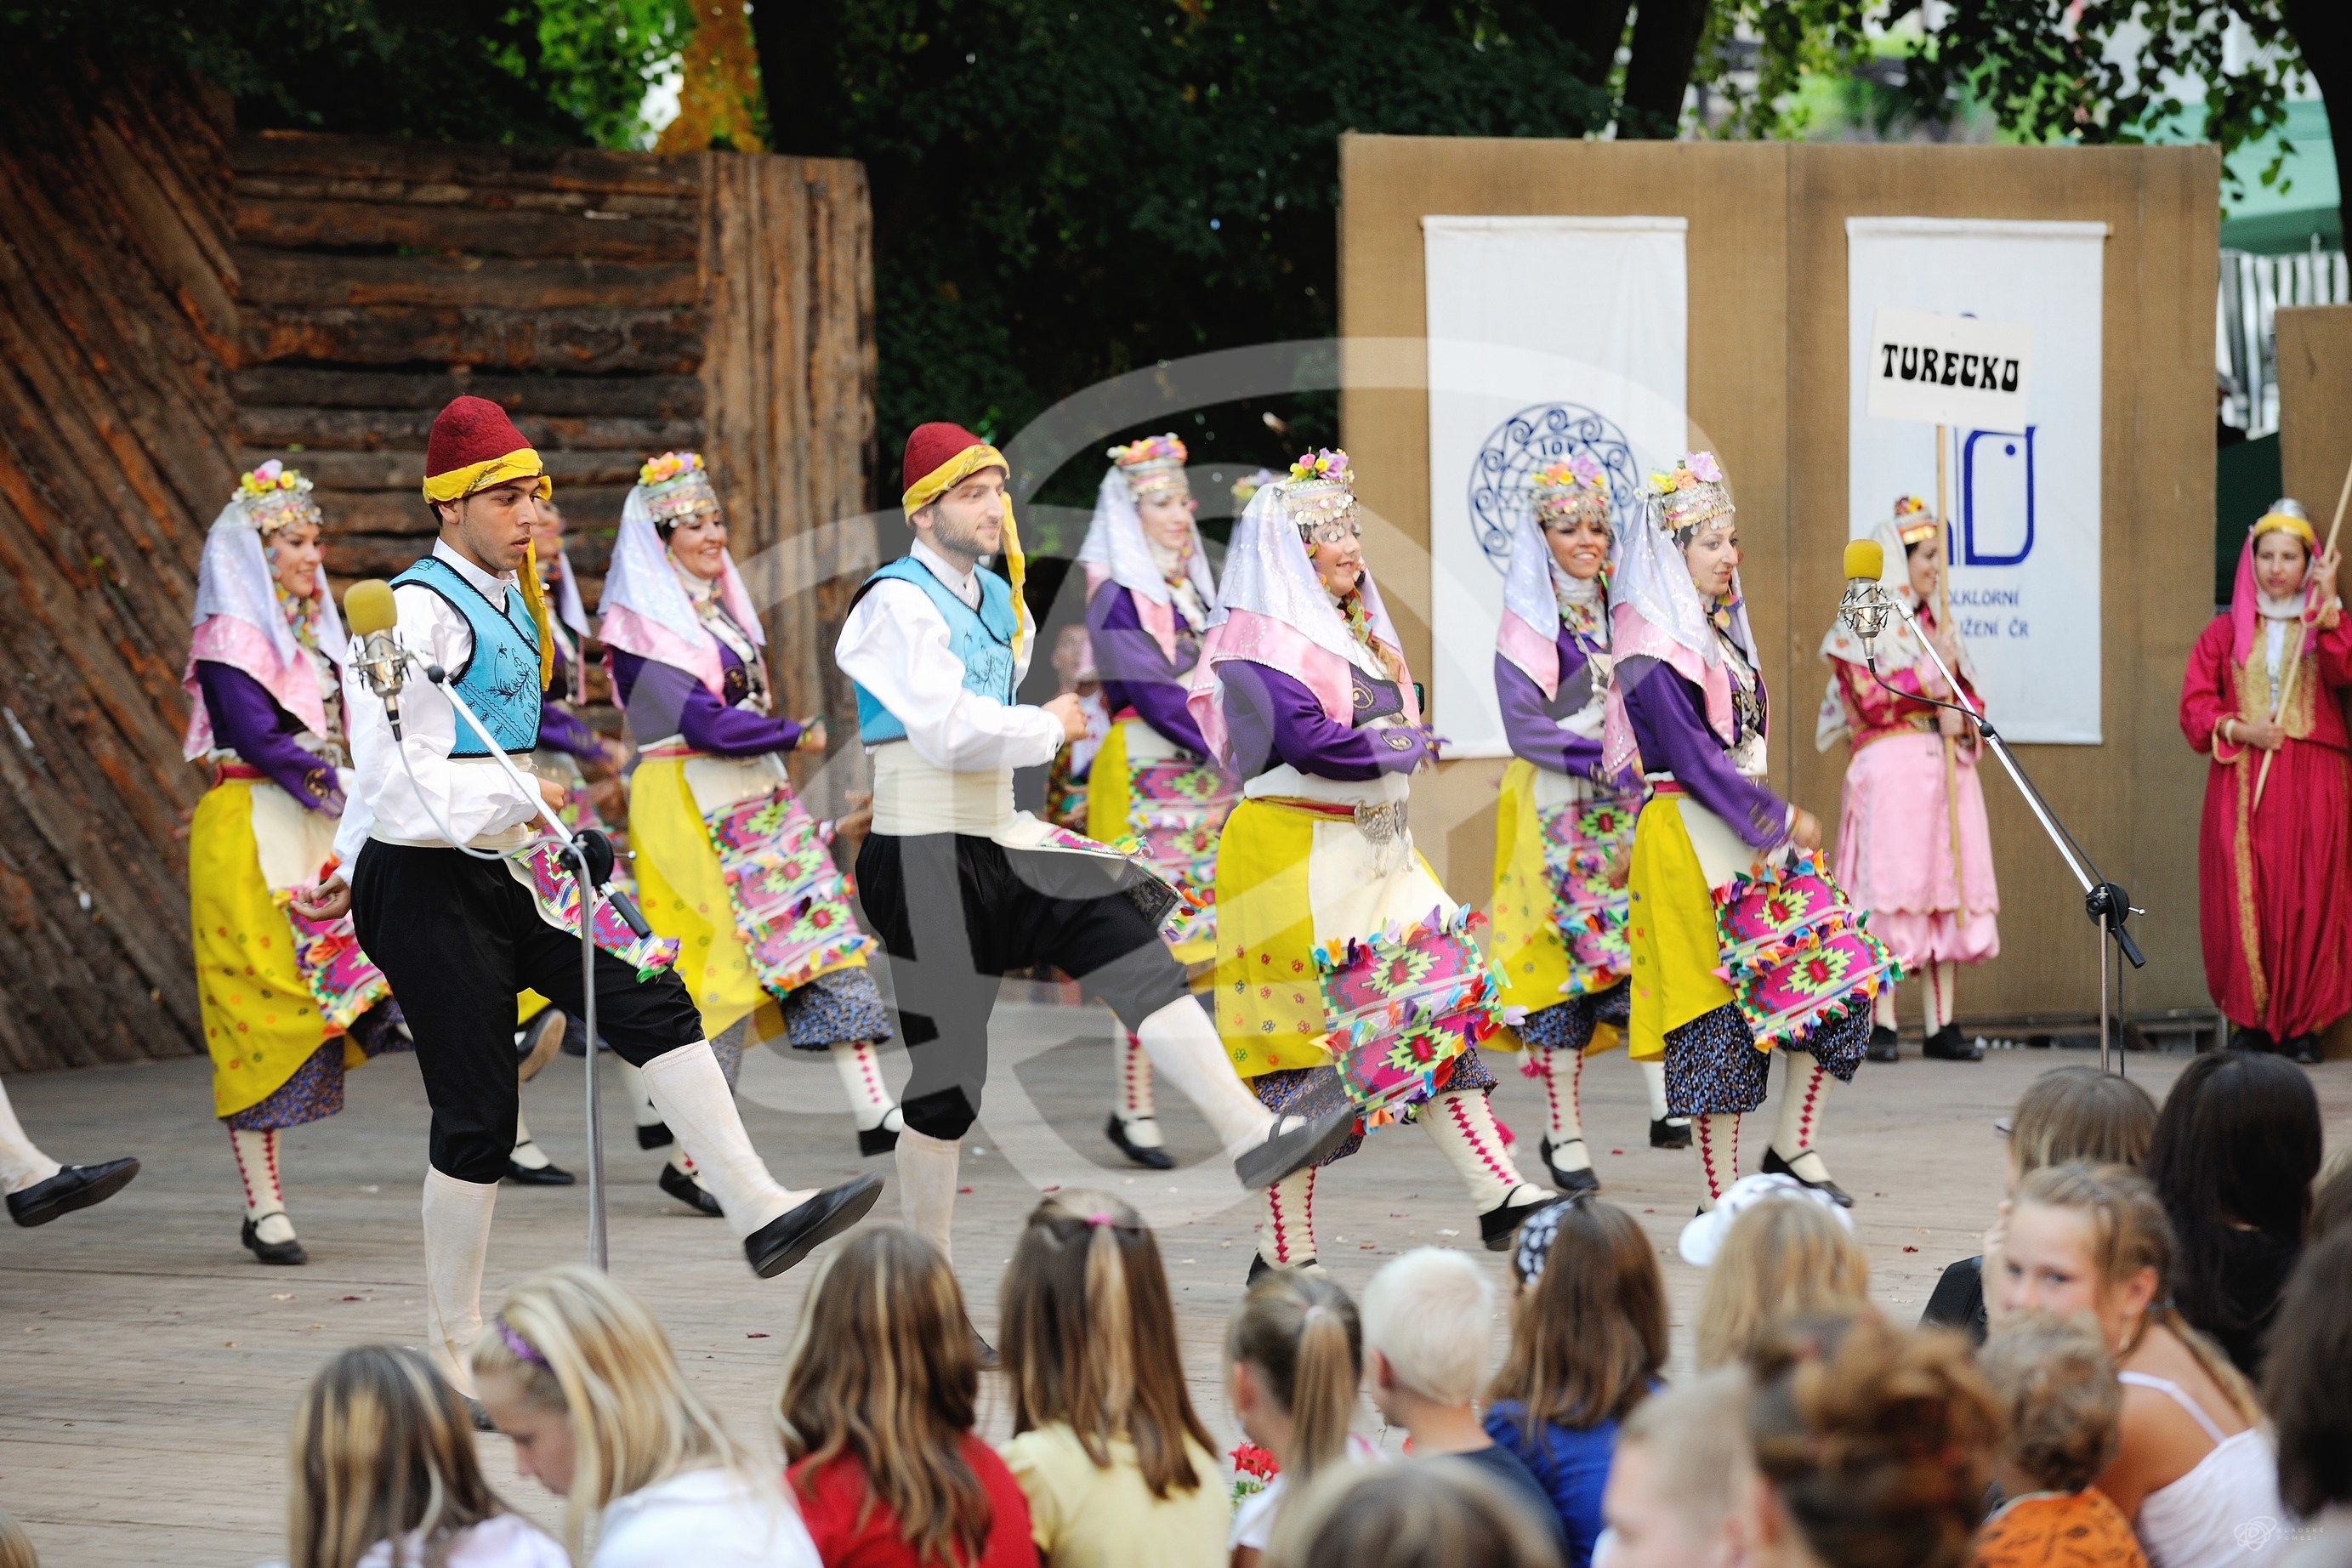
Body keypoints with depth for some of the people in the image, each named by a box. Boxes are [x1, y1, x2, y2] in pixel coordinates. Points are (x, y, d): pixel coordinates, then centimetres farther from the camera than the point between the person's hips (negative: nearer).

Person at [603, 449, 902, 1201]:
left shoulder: (721, 609, 17)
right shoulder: (640, 625, -9)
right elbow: (698, 719, -17)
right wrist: (797, 736, -10)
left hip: (758, 798, 8)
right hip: (692, 807, -8)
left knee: (832, 940, -1)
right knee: (722, 969, -8)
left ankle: (873, 1111, -3)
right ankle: (692, 1160, 0)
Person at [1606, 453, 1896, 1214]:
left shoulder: (1717, 631, 15)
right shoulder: (1654, 649, -12)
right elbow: (1693, 759, -17)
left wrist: (1777, 818, 8)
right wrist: (1779, 818, -14)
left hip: (1752, 830, 9)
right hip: (1693, 841, -9)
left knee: (1839, 965, -1)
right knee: (1717, 1009, -5)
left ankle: (1795, 1146, 7)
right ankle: (1721, 1197, 1)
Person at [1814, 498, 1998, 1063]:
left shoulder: (1937, 627, 19)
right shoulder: (1858, 627, 1)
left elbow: (1971, 696, 16)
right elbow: (1871, 699, -10)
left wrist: (1961, 717, -6)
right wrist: (1933, 676, -7)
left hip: (1948, 771, 6)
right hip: (1889, 769, -6)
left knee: (1949, 890, 0)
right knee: (1891, 893, -11)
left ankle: (1942, 1024, 1)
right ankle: (1882, 1024, -10)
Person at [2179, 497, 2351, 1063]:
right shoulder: (2226, 631, 12)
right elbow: (2195, 704, 6)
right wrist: (2239, 729, -10)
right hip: (2242, 781, 1)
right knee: (2243, 896, -6)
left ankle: (2305, 1022, -1)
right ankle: (2250, 1021, 0)